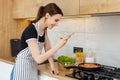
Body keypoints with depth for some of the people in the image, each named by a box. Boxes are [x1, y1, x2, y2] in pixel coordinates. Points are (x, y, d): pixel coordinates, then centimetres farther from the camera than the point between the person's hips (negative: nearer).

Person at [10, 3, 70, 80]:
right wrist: (58, 45, -30)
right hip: (23, 69, -8)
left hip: (33, 68, 8)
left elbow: (48, 48, 7)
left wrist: (52, 66, 0)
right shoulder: (30, 30, -27)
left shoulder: (44, 28, 0)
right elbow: (38, 59, -30)